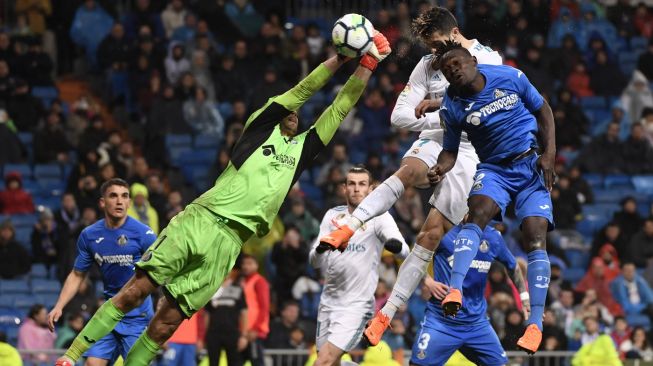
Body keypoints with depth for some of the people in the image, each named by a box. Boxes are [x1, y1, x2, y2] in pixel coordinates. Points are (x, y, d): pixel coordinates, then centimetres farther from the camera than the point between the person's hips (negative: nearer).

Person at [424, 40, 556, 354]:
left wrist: (549, 154, -4)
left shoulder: (510, 77, -8)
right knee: (477, 213, -32)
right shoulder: (451, 105, -6)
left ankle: (535, 323, -17)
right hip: (494, 169, 0)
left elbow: (543, 110, 5)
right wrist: (440, 169, -20)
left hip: (532, 165, 0)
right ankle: (454, 290, -46)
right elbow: (450, 150, 4)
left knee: (535, 236, -15)